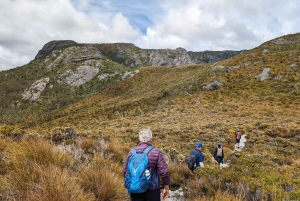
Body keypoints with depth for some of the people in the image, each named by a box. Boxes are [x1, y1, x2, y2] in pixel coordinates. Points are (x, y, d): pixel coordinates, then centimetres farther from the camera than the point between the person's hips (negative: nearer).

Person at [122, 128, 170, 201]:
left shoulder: (131, 152, -1)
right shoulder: (156, 152, -11)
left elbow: (125, 171, 5)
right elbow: (164, 172, -13)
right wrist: (166, 188, 0)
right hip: (151, 189, -2)